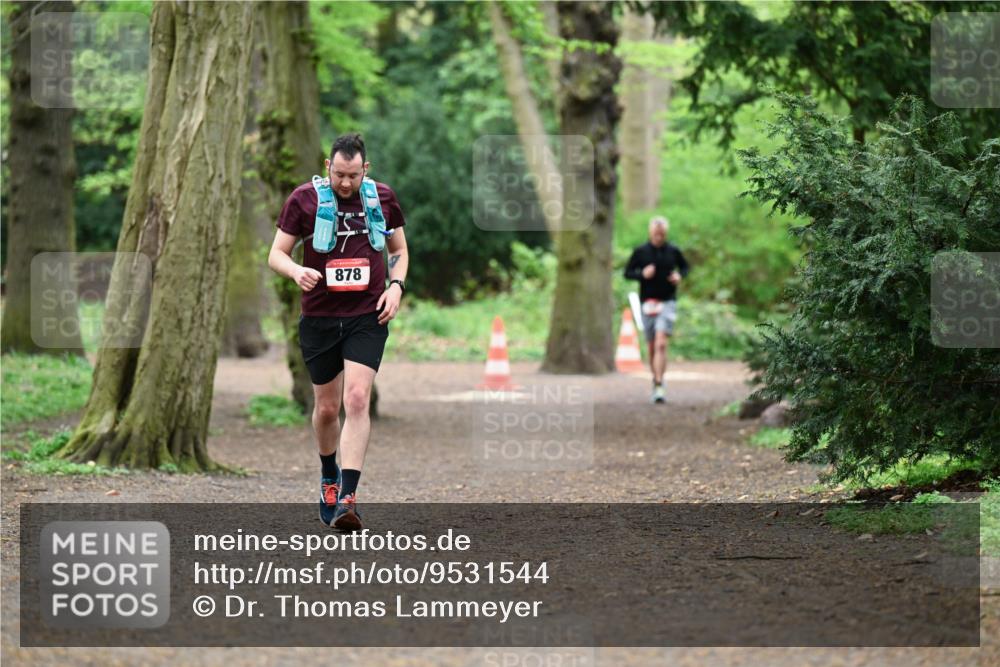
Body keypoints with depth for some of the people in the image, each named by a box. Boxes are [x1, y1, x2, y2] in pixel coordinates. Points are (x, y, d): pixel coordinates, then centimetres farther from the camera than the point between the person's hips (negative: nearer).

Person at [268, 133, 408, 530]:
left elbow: (399, 249, 17)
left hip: (367, 317, 0)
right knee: (327, 408, 9)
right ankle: (329, 479, 37)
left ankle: (347, 497, -21)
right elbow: (276, 254, 1)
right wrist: (296, 271, -21)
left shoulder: (383, 198, 4)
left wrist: (396, 285, -1)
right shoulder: (303, 199, -2)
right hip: (319, 317, 1)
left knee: (357, 400, -17)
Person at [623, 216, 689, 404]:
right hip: (648, 303, 2)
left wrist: (680, 276, -4)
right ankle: (655, 378, 30)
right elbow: (627, 273, 5)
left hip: (668, 302, -2)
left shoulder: (673, 251, 2)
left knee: (661, 344, -17)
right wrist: (642, 274, -15)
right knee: (652, 348, 9)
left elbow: (685, 266, 18)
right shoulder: (640, 252, 0)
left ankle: (659, 386, -22)